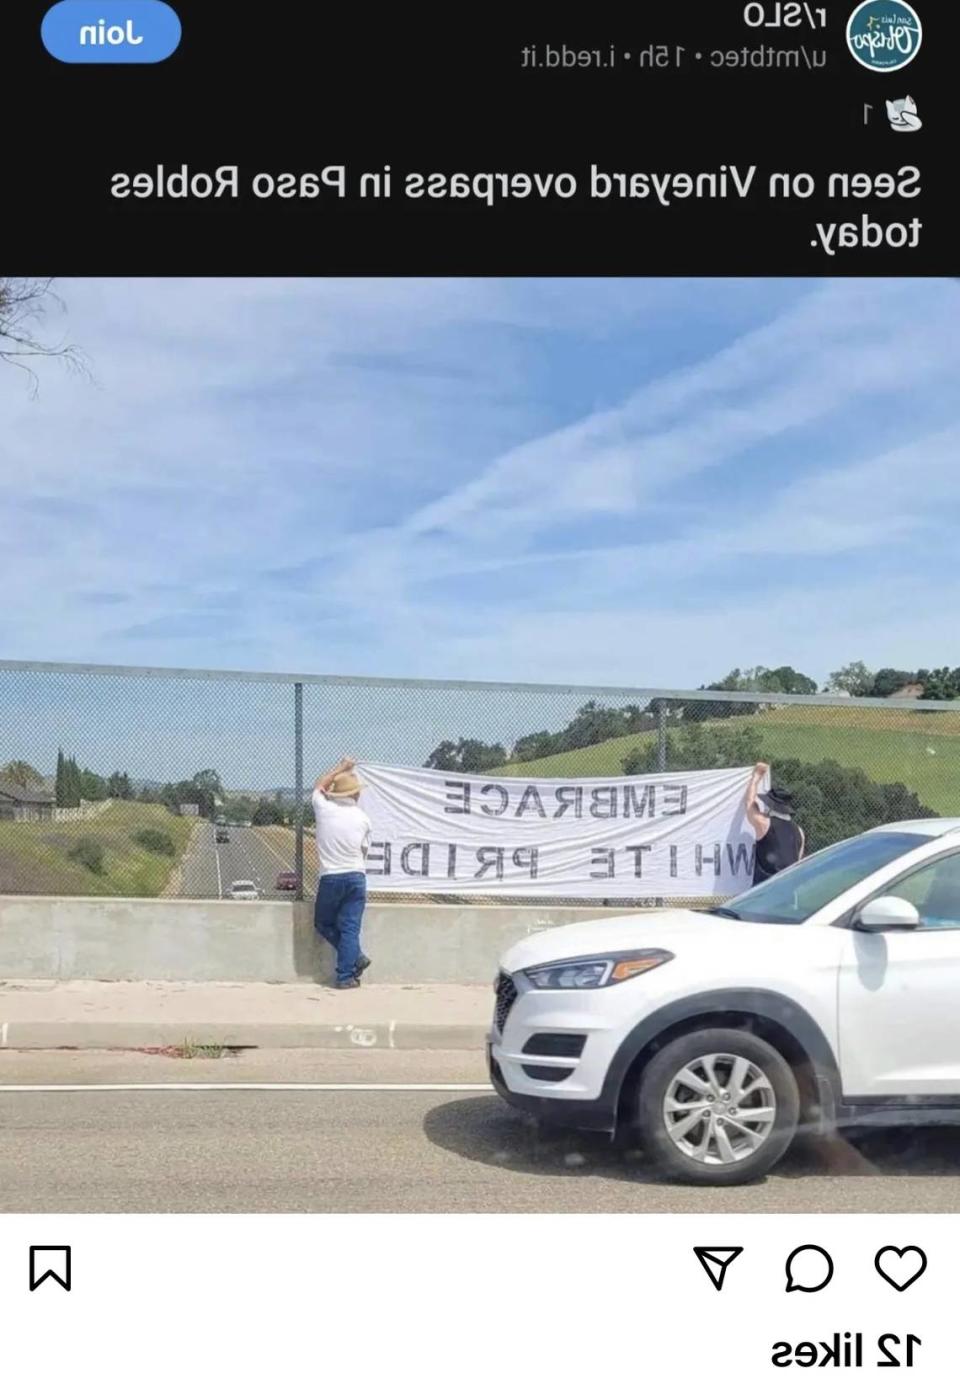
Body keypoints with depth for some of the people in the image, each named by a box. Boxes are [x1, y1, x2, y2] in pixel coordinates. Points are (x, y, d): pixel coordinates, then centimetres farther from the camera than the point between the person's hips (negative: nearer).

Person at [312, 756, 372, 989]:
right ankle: (346, 976, 2)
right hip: (356, 877, 1)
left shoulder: (324, 808, -1)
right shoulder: (362, 818, 1)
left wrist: (340, 768, 31)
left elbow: (318, 786, 21)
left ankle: (355, 958, 10)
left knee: (323, 923, 18)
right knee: (350, 928, 3)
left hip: (330, 878, -1)